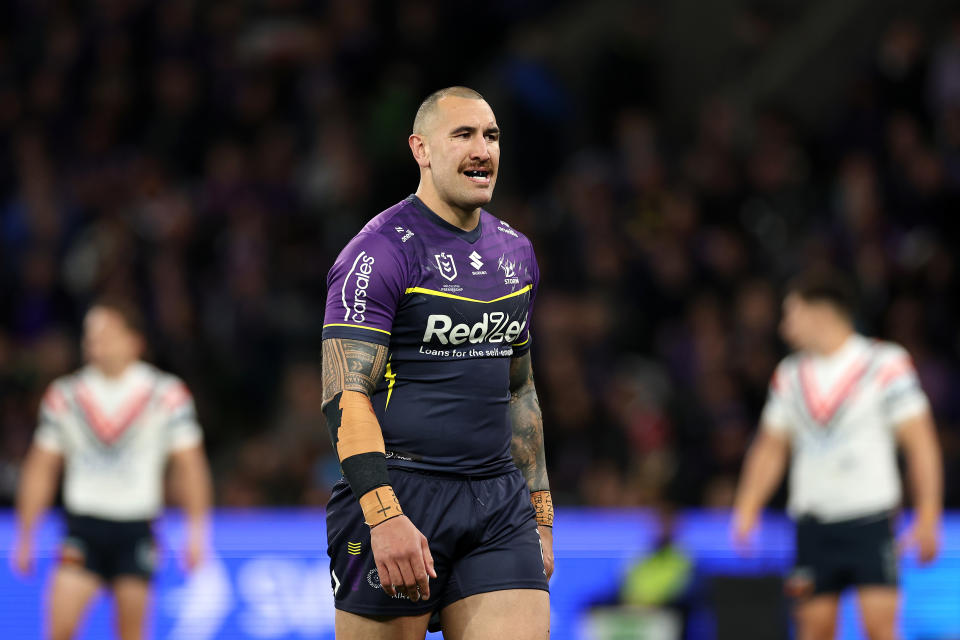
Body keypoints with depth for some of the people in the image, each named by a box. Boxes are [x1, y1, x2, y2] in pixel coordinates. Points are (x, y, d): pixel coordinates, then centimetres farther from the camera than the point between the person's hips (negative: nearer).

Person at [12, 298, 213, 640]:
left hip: (136, 530, -1)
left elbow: (190, 467, 2)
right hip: (83, 523, 1)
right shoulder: (64, 396, 4)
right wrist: (25, 537, 8)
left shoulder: (167, 394, 0)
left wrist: (196, 531, -4)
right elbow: (40, 470, 10)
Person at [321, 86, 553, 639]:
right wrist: (384, 515, -25)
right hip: (400, 491, -6)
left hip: (499, 500, 6)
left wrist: (539, 512, 21)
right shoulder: (382, 251, -8)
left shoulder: (516, 252, 16)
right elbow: (345, 394, -15)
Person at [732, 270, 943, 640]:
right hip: (812, 523, 4)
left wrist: (927, 518, -10)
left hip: (870, 518, -4)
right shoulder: (790, 374, 11)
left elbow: (920, 442, -4)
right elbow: (771, 447, 18)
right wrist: (746, 511, 7)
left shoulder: (886, 364, -4)